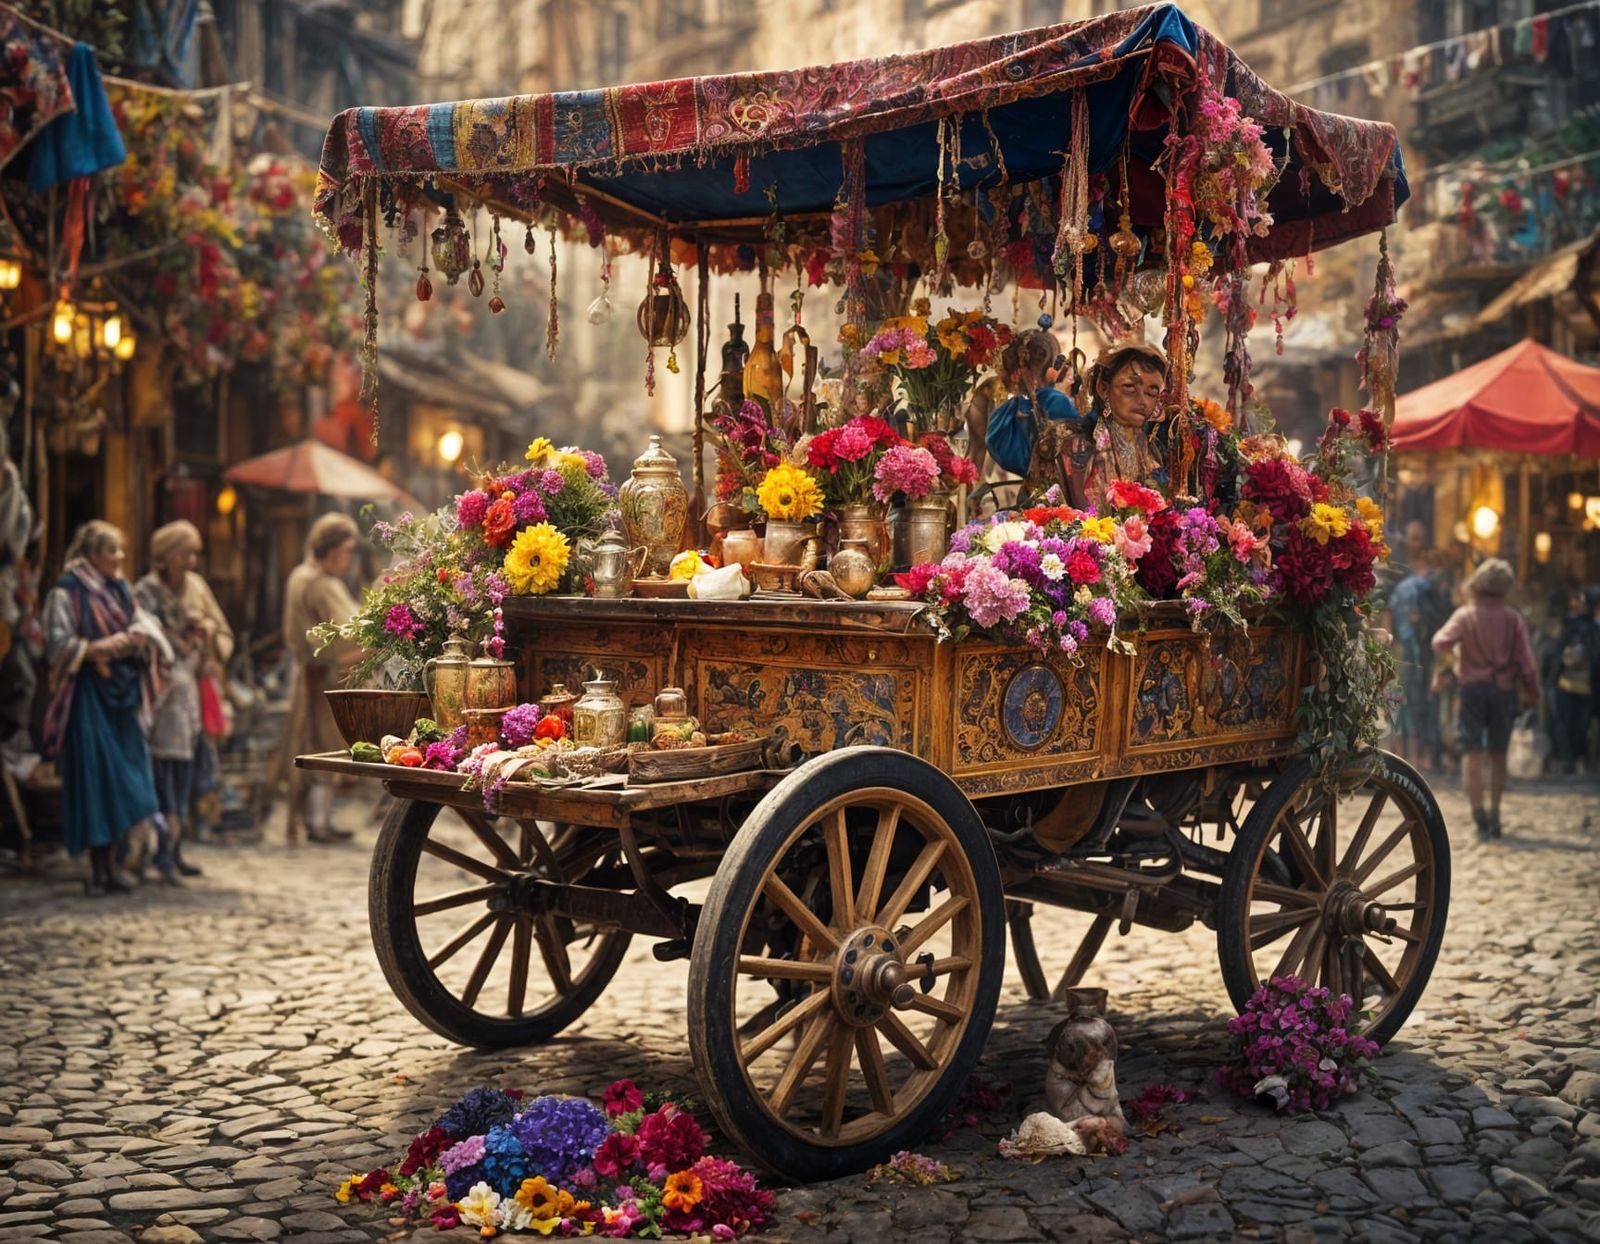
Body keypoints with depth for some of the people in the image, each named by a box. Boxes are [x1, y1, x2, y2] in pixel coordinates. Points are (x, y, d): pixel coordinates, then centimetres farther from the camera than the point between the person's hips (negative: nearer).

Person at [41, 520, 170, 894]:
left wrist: (140, 636, -13)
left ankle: (110, 865, 13)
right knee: (94, 775, -6)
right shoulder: (66, 593, -6)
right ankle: (98, 868, 0)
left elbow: (145, 626, 9)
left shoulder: (121, 590, 13)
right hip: (88, 695, -6)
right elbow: (58, 645, -10)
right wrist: (96, 648, -23)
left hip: (122, 694, 6)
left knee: (124, 776, 5)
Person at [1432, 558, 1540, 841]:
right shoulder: (1513, 619, 0)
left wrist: (1454, 653, 4)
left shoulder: (1465, 615, -3)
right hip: (1504, 691, 2)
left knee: (1472, 752, -4)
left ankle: (1479, 810, -20)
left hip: (1472, 688, -2)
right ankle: (1495, 814, 18)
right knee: (1498, 755, 14)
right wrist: (1532, 693, 7)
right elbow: (1527, 661, -2)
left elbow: (1441, 642, -17)